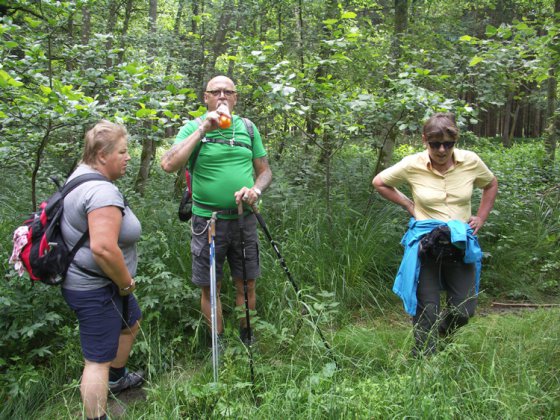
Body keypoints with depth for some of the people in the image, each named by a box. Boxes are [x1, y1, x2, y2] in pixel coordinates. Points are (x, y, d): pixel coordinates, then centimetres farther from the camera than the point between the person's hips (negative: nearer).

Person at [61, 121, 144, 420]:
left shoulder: (82, 174, 8)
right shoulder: (103, 191, -26)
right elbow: (103, 248, -36)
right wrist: (126, 283, -19)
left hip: (87, 280, 11)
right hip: (95, 290, -11)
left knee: (131, 322, 29)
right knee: (99, 359, 0)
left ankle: (116, 379, 49)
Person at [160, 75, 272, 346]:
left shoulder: (248, 128, 7)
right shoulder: (194, 127, -3)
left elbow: (265, 171, 11)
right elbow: (168, 165, -19)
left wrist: (255, 189, -11)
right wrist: (202, 130, -21)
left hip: (244, 220, 3)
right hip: (208, 221, -2)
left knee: (246, 284, 12)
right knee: (210, 287, 8)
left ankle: (247, 339, 32)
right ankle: (218, 343, 27)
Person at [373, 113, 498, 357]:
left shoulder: (470, 162, -3)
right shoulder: (412, 165, -8)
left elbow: (491, 184, 17)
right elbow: (379, 182, 7)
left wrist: (481, 218, 7)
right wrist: (408, 205, -1)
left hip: (461, 243, 2)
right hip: (425, 243, -2)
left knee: (464, 310, 6)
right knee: (426, 309, 3)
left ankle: (442, 334, 40)